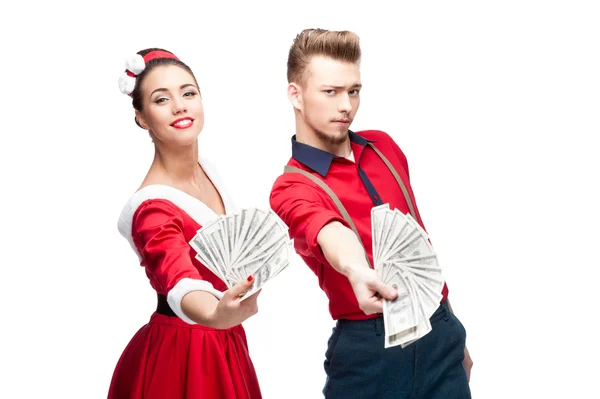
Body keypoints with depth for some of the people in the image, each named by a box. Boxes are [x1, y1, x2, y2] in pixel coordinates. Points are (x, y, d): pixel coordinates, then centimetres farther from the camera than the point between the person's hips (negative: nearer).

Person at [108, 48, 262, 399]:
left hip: (226, 345, 8)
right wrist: (216, 314, -65)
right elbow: (181, 284, -45)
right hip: (182, 356, -8)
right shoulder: (152, 207, -27)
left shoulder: (204, 165, -3)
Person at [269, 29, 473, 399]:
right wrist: (357, 271, -52)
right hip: (369, 348, -5)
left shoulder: (384, 147, 9)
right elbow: (329, 233, -31)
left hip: (441, 333, 5)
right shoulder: (292, 188, -8)